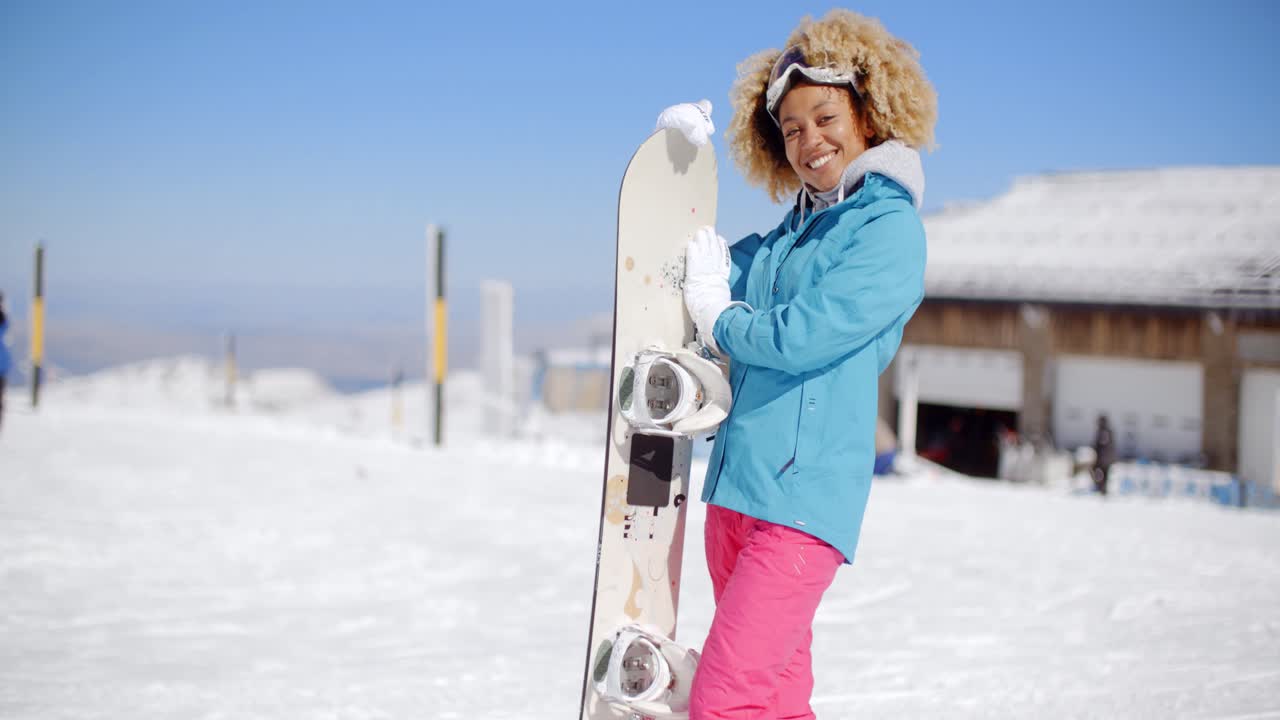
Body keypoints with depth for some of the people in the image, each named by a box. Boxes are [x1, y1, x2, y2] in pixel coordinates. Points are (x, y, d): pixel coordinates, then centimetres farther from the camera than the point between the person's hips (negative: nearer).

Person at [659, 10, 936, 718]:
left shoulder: (890, 227, -7)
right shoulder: (789, 232, 17)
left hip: (805, 494, -8)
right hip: (736, 486, 8)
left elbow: (801, 336, -16)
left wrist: (718, 320, 2)